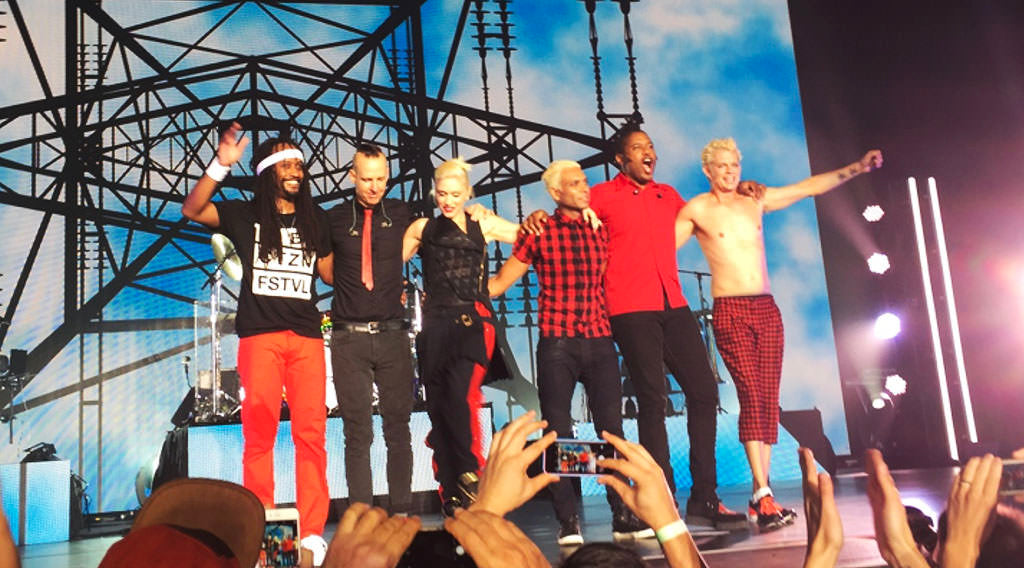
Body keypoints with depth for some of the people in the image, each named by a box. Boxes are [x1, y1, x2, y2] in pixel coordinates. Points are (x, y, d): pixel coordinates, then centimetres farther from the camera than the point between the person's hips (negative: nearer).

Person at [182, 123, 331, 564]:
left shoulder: (314, 220, 16)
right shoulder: (245, 214, 7)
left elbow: (332, 272, 18)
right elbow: (192, 210, -8)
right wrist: (222, 165, -19)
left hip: (306, 335, 2)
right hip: (259, 334, -2)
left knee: (311, 433, -2)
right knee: (259, 432, -2)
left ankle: (312, 532, 4)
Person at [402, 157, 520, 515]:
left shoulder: (483, 225, 13)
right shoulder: (422, 229, 15)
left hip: (473, 321, -2)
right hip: (435, 324, 2)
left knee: (460, 395, -22)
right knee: (438, 407, 2)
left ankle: (471, 476, -8)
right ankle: (451, 495, 12)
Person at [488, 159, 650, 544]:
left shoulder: (600, 231, 10)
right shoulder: (538, 233, 0)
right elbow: (500, 281, 4)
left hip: (600, 340, 3)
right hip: (557, 344, -3)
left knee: (611, 429, 3)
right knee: (557, 433, 2)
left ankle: (624, 518, 12)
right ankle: (568, 523, 12)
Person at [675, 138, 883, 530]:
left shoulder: (756, 200, 15)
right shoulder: (696, 210, 2)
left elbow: (812, 186, 19)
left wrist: (857, 168, 16)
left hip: (766, 308, 5)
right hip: (730, 310, -5)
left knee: (769, 400, 0)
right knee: (751, 397, -16)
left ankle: (760, 495, 6)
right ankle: (763, 495, -16)